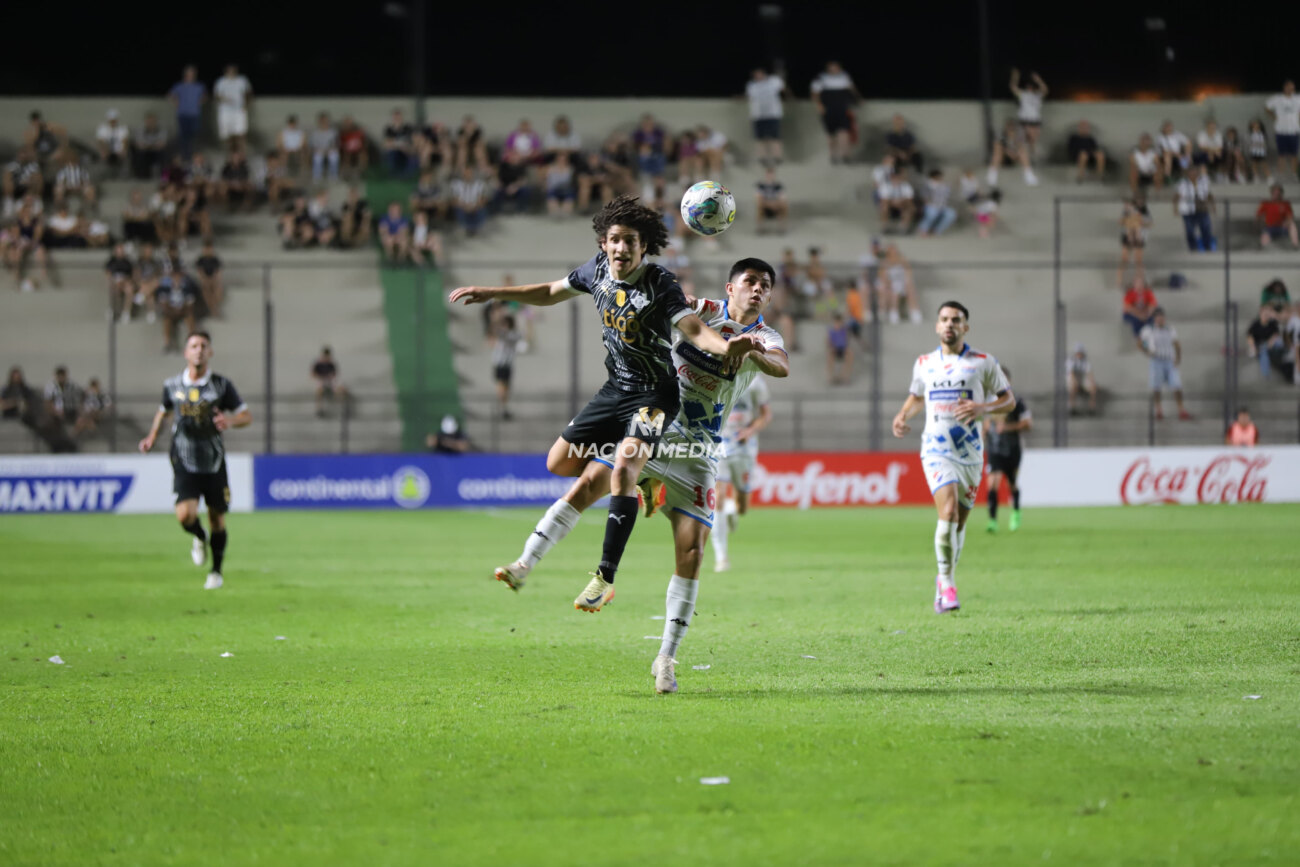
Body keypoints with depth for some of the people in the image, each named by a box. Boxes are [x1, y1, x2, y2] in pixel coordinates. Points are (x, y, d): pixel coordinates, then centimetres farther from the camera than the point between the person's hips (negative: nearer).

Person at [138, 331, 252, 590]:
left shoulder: (222, 385, -5)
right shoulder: (172, 385, 0)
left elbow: (247, 416, -1)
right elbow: (164, 410, 21)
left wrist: (230, 421, -22)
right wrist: (151, 437, 11)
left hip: (214, 462, 0)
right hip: (185, 462, 0)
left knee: (217, 518, 8)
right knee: (185, 515, -19)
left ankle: (216, 571, 28)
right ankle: (199, 539, 18)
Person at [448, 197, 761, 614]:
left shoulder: (661, 285, -20)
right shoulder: (598, 269, -1)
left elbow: (694, 329, -32)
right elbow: (552, 292, 16)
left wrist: (727, 347, -53)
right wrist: (491, 293, 18)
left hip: (653, 394, -7)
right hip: (615, 389, 7)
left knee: (624, 469, -27)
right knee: (559, 462, 10)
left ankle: (605, 579, -27)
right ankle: (640, 476, 30)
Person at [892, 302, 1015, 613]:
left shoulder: (983, 363, 1)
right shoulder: (923, 364, 8)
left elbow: (1009, 399, 5)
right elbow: (916, 396, 25)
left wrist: (983, 407, -15)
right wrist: (903, 416, 4)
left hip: (970, 450, 1)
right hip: (936, 449, -1)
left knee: (960, 521, 7)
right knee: (948, 511, -20)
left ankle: (944, 581, 29)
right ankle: (947, 583, -12)